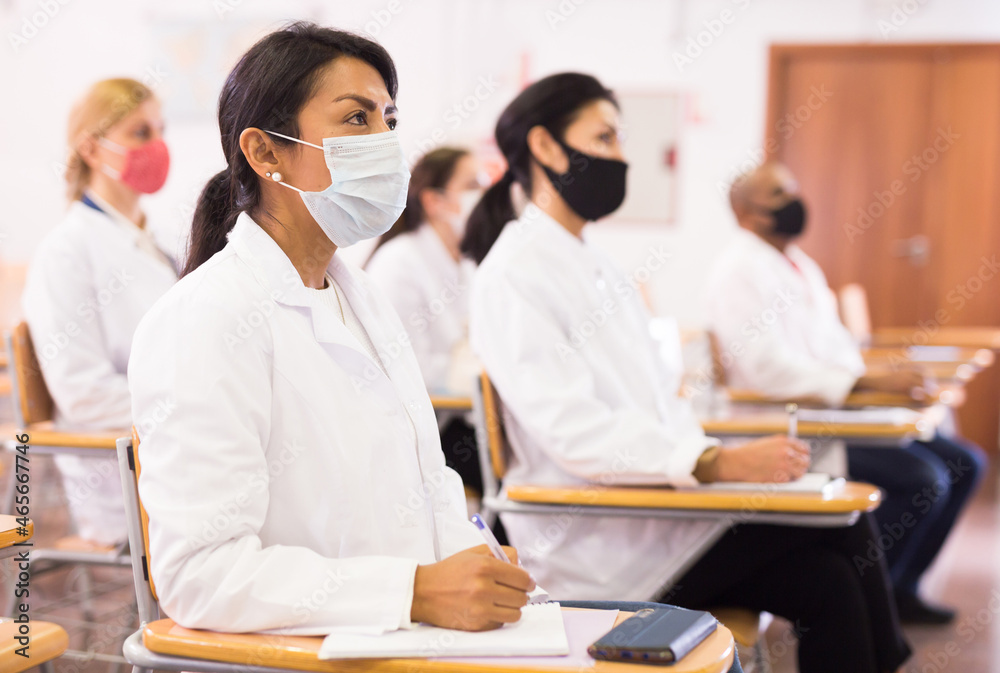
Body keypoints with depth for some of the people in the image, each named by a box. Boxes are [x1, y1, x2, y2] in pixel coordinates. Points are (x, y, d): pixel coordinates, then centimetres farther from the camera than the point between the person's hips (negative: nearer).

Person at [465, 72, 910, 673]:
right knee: (838, 522, -14)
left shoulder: (599, 268, 18)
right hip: (590, 541, -8)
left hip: (652, 503, 8)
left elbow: (662, 396, 15)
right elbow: (574, 430, -21)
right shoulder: (512, 274, -10)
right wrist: (717, 464, -28)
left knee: (828, 582, -13)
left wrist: (724, 453, -5)